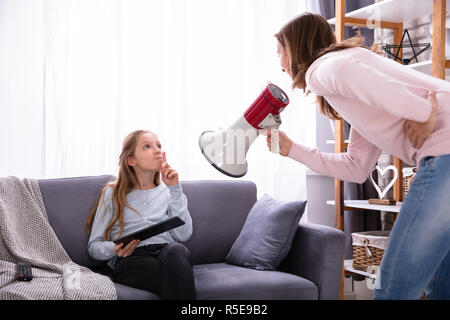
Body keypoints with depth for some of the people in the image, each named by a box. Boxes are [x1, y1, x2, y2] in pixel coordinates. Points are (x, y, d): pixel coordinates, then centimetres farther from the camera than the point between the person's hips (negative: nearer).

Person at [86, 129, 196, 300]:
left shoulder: (169, 191, 23)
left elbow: (183, 235, 6)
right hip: (131, 259, -3)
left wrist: (175, 189, 5)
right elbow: (94, 245, 14)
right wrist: (115, 249, -9)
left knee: (176, 250, -37)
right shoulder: (113, 193, 19)